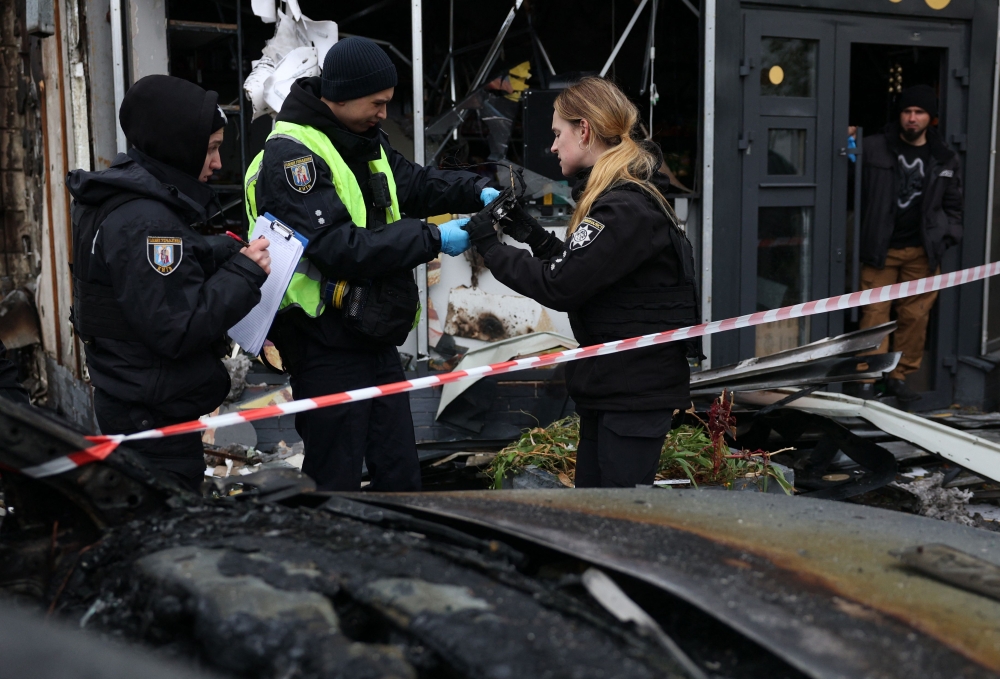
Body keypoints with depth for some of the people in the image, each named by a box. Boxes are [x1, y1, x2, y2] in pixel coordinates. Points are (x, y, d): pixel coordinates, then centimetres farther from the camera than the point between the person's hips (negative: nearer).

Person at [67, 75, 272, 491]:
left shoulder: (122, 201, 10)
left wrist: (232, 253, -2)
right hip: (153, 419, -10)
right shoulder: (144, 223, -22)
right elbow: (178, 329, -25)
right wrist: (245, 272, -17)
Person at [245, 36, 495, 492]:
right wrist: (433, 239, -22)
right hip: (328, 349, -8)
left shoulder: (367, 142, 11)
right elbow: (339, 247, -26)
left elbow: (415, 183, 16)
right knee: (335, 478, 3)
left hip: (377, 342, 9)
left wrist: (477, 191, -3)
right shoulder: (290, 155, -18)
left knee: (400, 471, 16)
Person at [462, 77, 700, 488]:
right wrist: (530, 234, 5)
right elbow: (579, 269, 14)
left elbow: (559, 287, -22)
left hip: (636, 390, -10)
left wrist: (489, 246, -12)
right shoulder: (613, 196, 12)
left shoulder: (627, 208, -21)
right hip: (607, 383, 10)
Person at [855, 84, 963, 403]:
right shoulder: (873, 149, 1)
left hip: (923, 252, 3)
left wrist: (948, 237, 5)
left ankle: (900, 376, 16)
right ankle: (867, 379, 3)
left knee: (915, 315, 4)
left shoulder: (945, 160, 10)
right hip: (880, 248, -2)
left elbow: (952, 205, 16)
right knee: (875, 312, -3)